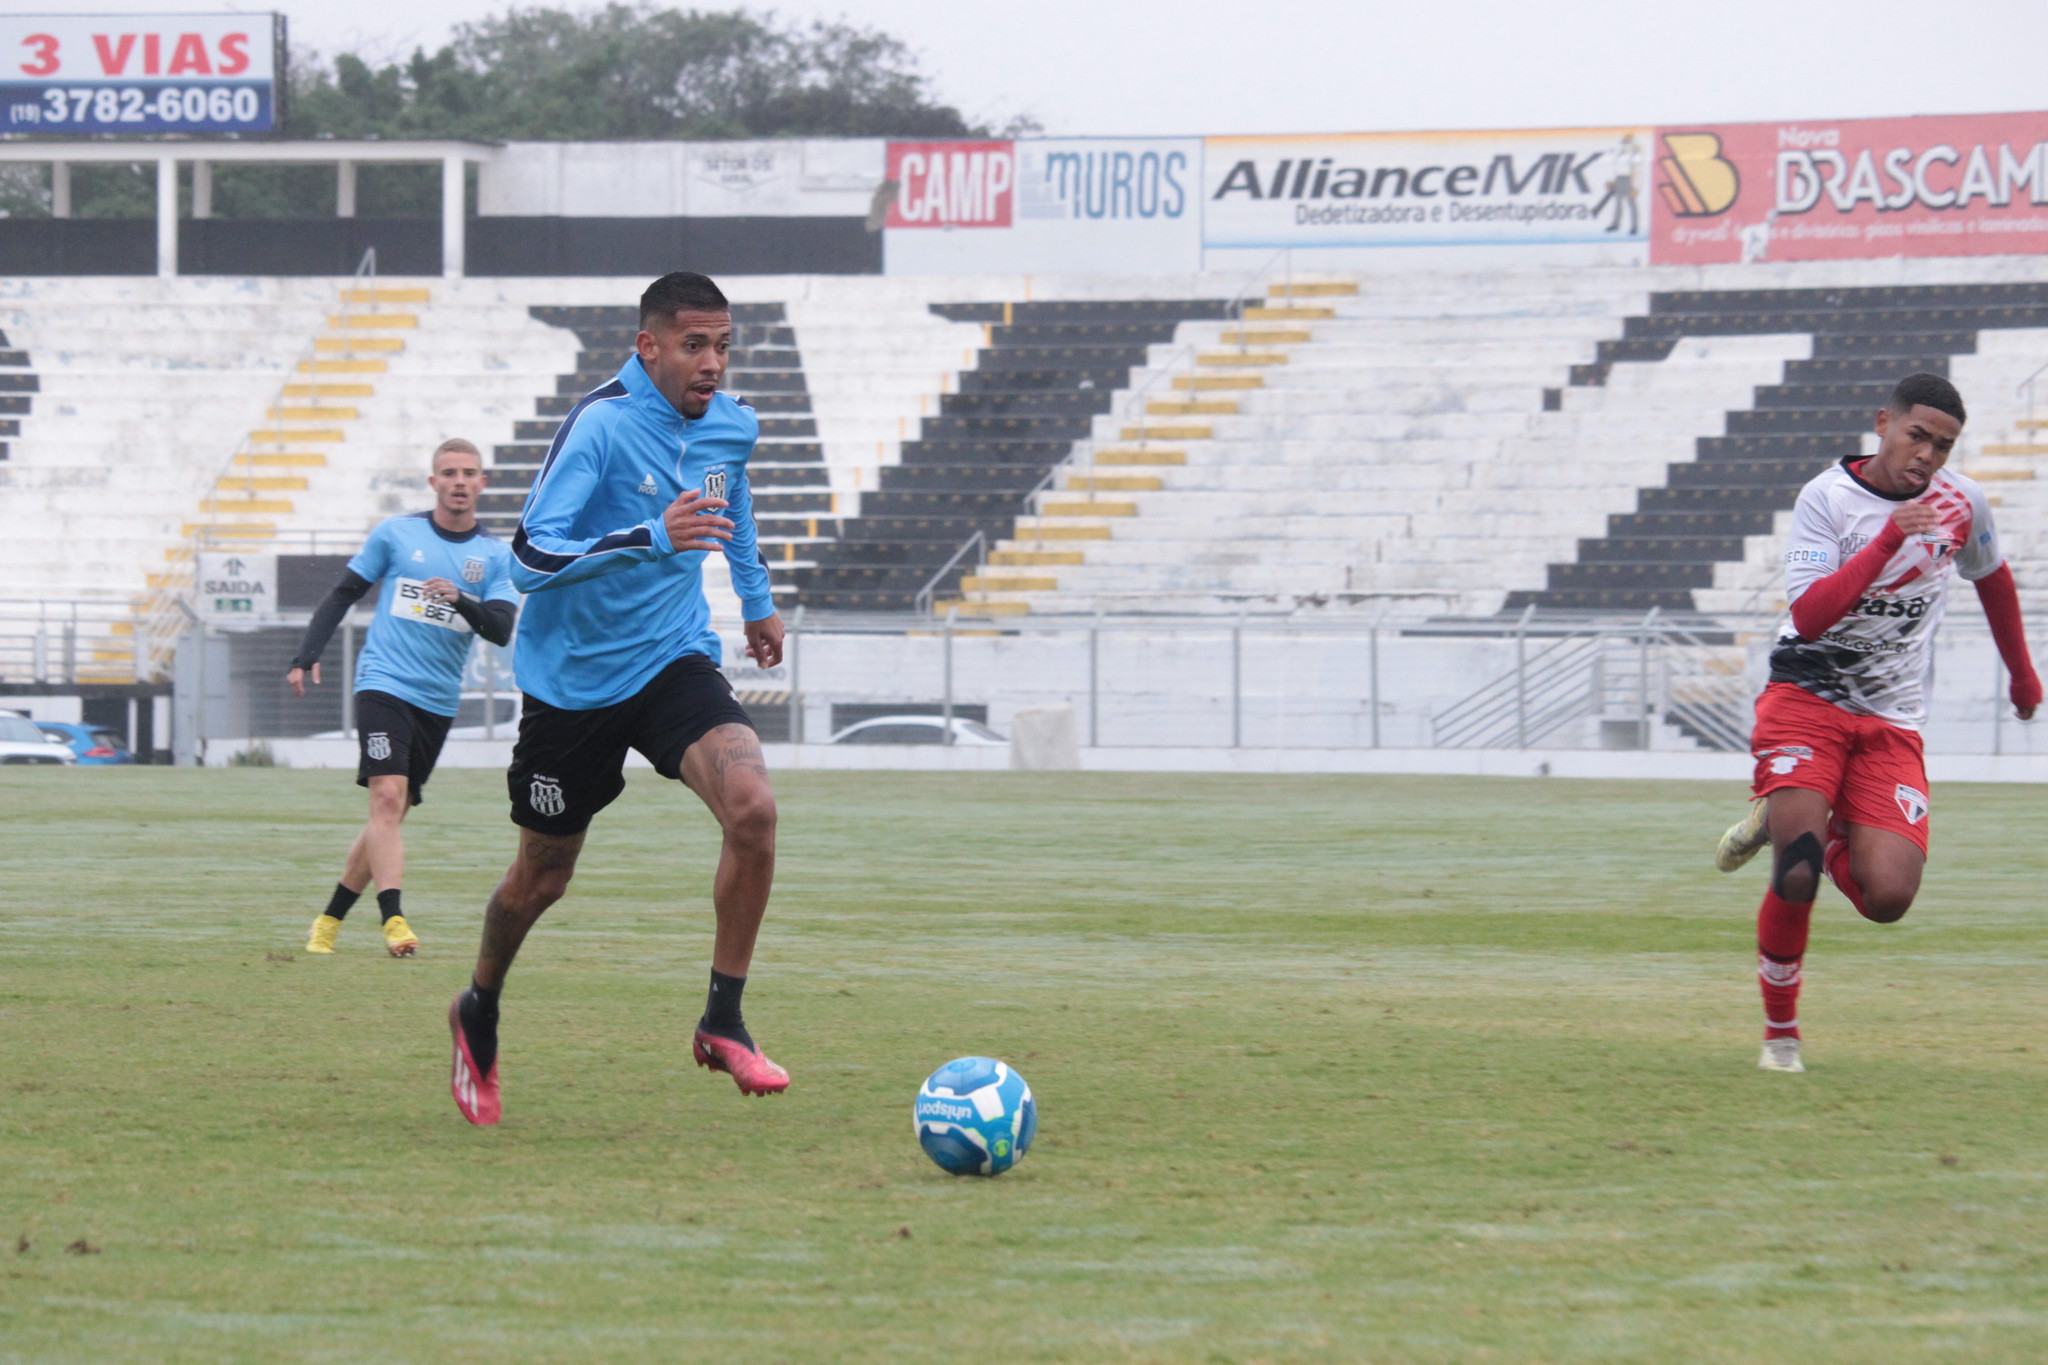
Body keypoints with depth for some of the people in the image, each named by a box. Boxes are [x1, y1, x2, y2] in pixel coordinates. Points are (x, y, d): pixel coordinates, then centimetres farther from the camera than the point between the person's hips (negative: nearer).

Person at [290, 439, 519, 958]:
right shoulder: (397, 534, 3)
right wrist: (306, 657, 0)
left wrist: (461, 601, -23)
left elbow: (501, 630, -4)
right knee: (388, 798, -20)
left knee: (390, 815, 7)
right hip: (384, 683, -3)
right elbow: (343, 595, 9)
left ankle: (329, 921, 18)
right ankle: (393, 919, -28)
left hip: (439, 701, 3)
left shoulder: (495, 556, 6)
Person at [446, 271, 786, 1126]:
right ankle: (479, 1017, 40)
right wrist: (651, 537, -40)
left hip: (674, 662, 4)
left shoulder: (730, 427, -1)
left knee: (752, 806, -23)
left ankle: (723, 1024, -12)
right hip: (573, 678, -4)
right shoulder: (599, 427, -21)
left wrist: (756, 598, 36)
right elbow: (530, 557, -29)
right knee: (544, 875, 10)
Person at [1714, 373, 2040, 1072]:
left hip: (1892, 724, 3)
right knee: (1796, 879, -20)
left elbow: (1993, 577, 24)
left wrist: (2022, 672, 35)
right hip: (1804, 702, -3)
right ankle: (1780, 1032, 4)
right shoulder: (1827, 497, -10)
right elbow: (1809, 616, -23)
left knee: (1887, 898, -15)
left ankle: (1789, 822, 16)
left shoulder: (1960, 502, 2)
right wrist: (1887, 542, -30)